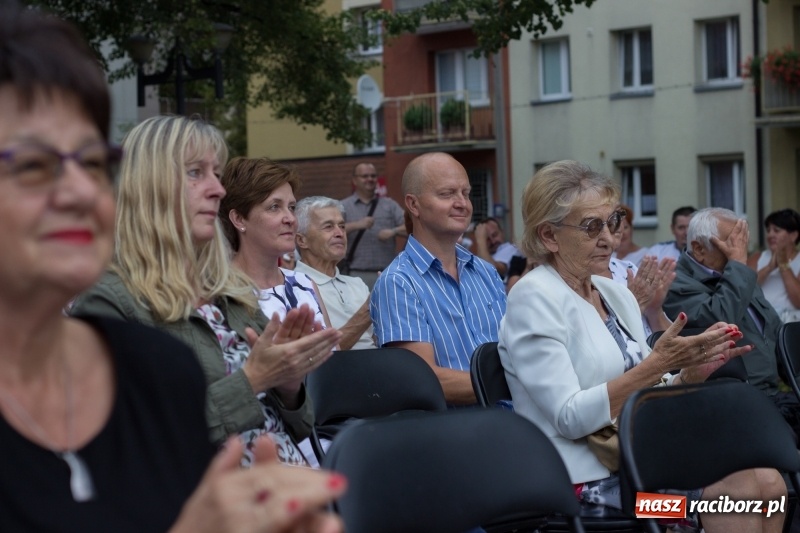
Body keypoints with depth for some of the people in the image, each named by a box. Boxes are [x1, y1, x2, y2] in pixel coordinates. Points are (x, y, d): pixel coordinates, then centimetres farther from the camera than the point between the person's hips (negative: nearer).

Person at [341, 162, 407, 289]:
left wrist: (393, 231, -14)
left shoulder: (390, 205, 14)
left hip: (387, 274, 2)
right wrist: (357, 225, -19)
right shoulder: (344, 206, 7)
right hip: (357, 274, -2)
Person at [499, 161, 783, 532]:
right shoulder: (533, 299, -8)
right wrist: (657, 363, -22)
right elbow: (570, 418, -17)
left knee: (766, 481, -16)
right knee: (737, 482, -23)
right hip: (587, 479, -7)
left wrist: (692, 370, -4)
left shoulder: (617, 294, 14)